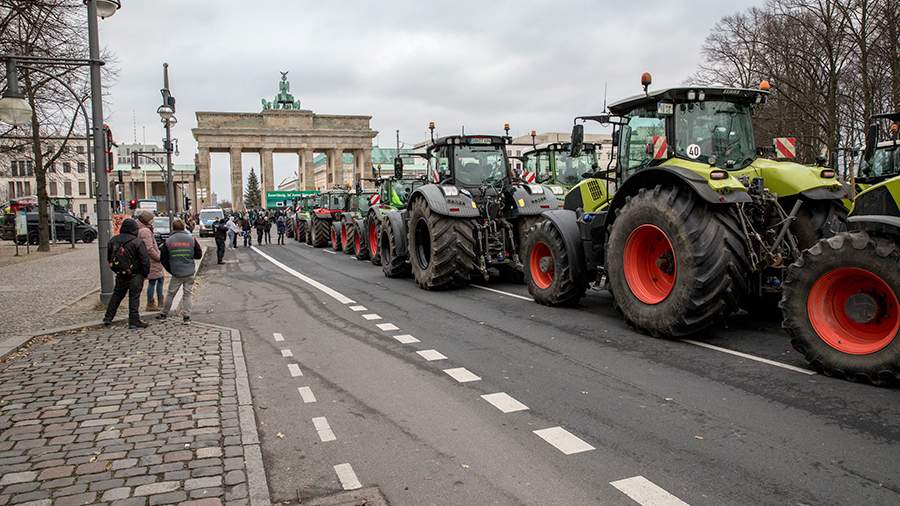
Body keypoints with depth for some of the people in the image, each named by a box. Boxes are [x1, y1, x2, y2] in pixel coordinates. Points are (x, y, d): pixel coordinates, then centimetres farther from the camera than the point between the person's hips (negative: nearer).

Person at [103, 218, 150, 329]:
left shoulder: (113, 240, 3)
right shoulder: (137, 242, -16)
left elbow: (109, 257, 14)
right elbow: (145, 259, -16)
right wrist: (145, 273, -2)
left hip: (120, 275, 5)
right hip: (135, 275, -5)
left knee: (117, 295, 21)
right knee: (134, 297, 1)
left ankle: (108, 318, 25)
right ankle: (134, 321, 2)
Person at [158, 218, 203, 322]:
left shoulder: (168, 241, -1)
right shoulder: (191, 239, -1)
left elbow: (163, 258, 1)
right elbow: (199, 255, 4)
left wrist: (170, 270, 11)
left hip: (176, 274, 0)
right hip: (189, 273, 0)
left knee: (170, 294, 14)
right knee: (187, 294, 8)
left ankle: (164, 314, 23)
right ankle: (186, 316, 5)